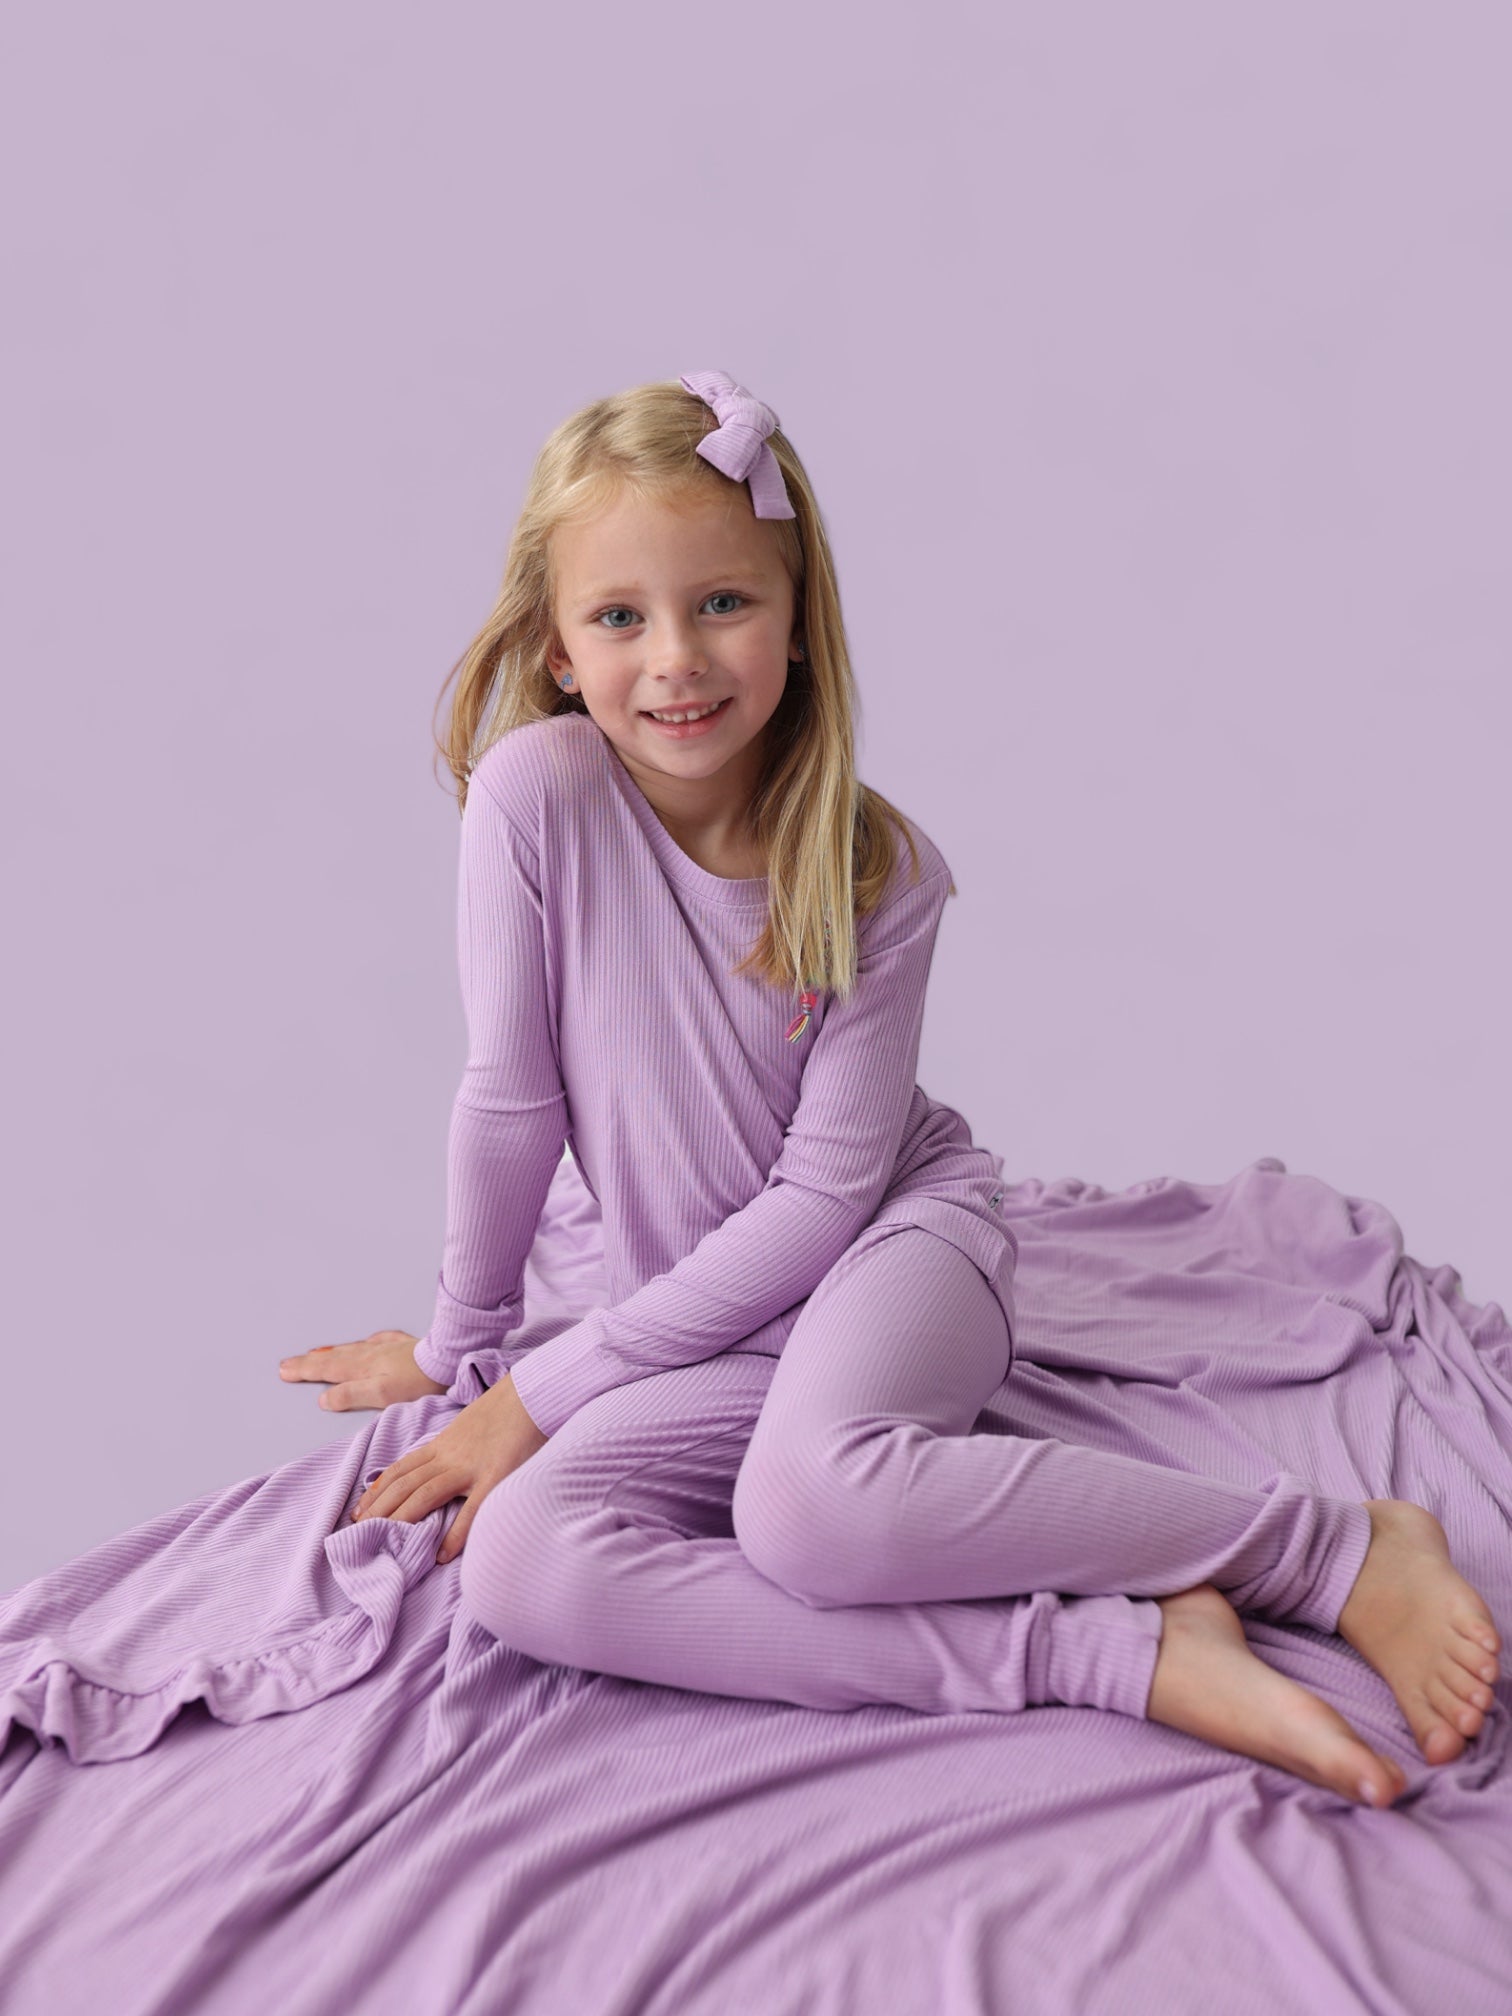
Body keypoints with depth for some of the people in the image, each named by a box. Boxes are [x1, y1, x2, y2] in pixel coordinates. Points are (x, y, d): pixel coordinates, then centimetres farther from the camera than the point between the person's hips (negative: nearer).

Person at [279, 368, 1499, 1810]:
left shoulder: (878, 872, -14)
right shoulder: (537, 793, -14)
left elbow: (826, 1191, -14)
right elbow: (510, 1095, -5)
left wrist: (547, 1388, -14)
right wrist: (460, 1343, 4)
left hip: (901, 1235, -3)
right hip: (714, 1323, 3)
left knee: (809, 1495, -37)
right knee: (516, 1564, -26)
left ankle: (1345, 1548, -20)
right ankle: (1118, 1653, -28)